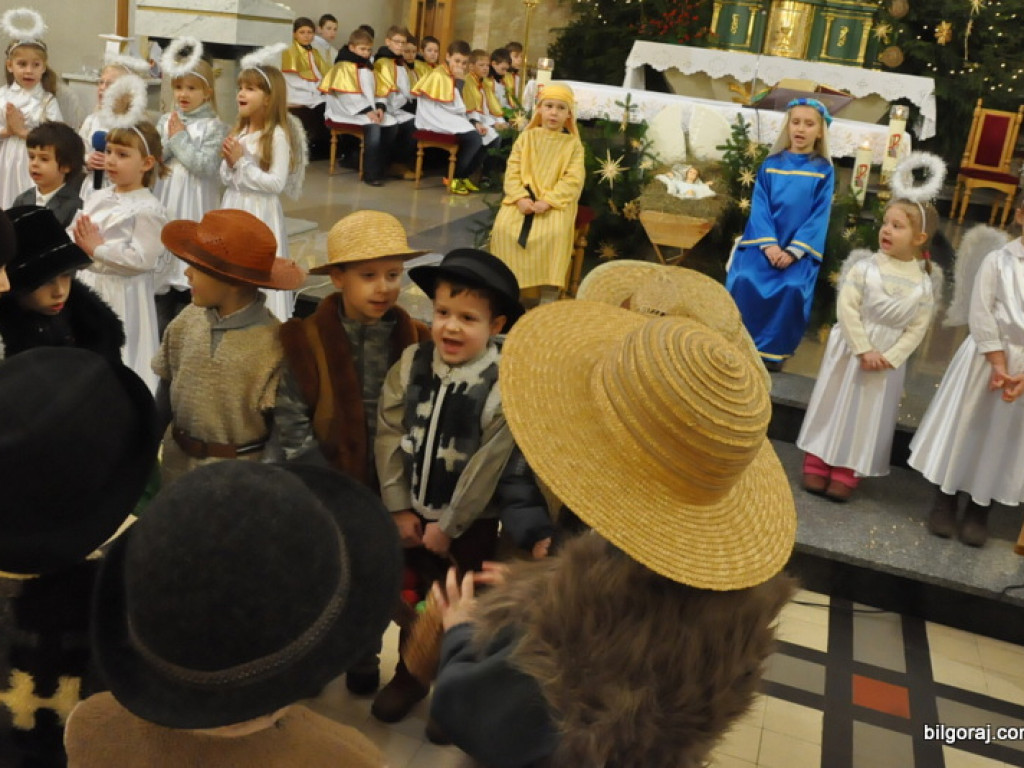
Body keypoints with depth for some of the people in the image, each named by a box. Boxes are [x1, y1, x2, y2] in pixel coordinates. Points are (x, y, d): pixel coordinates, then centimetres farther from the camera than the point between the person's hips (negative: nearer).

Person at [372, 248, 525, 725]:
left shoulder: (503, 385, -23)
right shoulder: (411, 364, -10)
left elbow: (487, 466, -19)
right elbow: (389, 435, -7)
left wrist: (449, 525, -13)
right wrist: (399, 508, -8)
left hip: (471, 521, -4)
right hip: (413, 512, 4)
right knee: (416, 599, 23)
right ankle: (410, 675, 46)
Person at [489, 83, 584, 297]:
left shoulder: (573, 143, 4)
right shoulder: (526, 137, 9)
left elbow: (573, 180, -6)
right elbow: (512, 171, 2)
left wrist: (547, 201, -20)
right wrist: (521, 198, -16)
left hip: (556, 201, -2)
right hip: (523, 198, 2)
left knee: (555, 232, -33)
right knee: (503, 227, -25)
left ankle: (548, 287, -22)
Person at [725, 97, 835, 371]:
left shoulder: (823, 170, 2)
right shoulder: (770, 164, 7)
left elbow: (820, 215, -3)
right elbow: (760, 206, -1)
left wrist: (794, 250, -15)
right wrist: (768, 244, -15)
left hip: (800, 247, -1)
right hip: (764, 241, 1)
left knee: (793, 288, -25)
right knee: (744, 280, -23)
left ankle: (773, 350, -6)